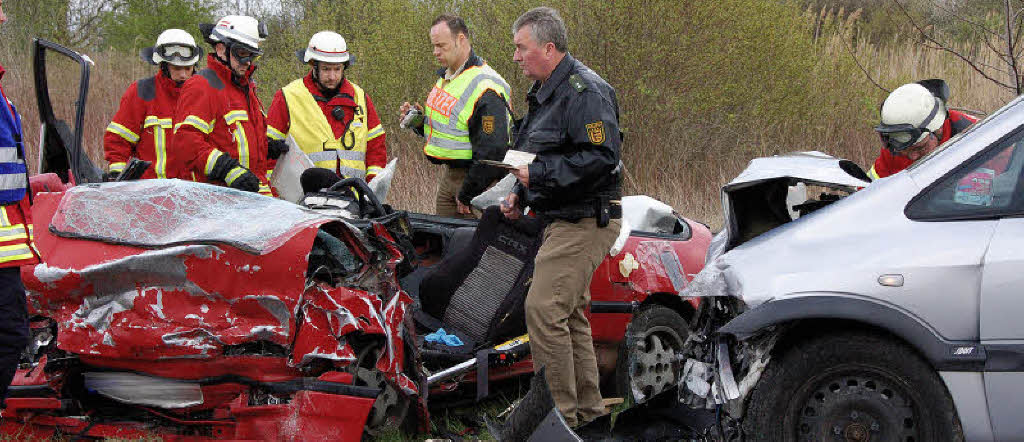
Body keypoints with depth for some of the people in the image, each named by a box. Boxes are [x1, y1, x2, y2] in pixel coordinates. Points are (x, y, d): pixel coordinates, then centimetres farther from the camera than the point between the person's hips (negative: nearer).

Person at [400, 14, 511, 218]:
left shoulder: (486, 89, -19)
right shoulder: (445, 77, 12)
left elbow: (492, 151, -22)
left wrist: (466, 196, -17)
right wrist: (420, 120, 4)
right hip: (448, 176, 9)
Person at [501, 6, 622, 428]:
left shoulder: (584, 92, -17)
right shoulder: (545, 92, 17)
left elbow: (601, 156, -26)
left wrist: (539, 174, -23)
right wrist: (520, 194, 12)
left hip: (584, 224, -11)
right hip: (563, 221, 11)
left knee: (544, 309, -15)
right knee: (570, 314, 14)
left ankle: (559, 412, -11)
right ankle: (587, 409, 22)